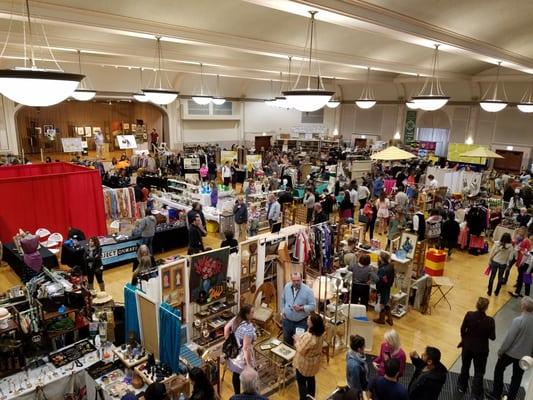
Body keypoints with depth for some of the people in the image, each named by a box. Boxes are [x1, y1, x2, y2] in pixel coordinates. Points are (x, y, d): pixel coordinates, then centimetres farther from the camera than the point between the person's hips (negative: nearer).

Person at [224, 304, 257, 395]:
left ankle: (237, 395, 48)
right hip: (242, 356, -8)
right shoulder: (248, 328, -35)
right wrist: (249, 363, -21)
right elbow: (246, 348, -31)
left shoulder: (236, 318, -11)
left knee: (236, 374, 27)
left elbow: (226, 328, 5)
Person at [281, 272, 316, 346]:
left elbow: (313, 305, -14)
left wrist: (301, 308, -27)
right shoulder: (287, 287, -6)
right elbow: (283, 300, 10)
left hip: (301, 322, -4)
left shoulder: (307, 290, -19)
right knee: (286, 341, 22)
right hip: (287, 320, 4)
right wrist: (282, 311, 4)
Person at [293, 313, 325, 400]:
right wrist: (300, 338, 1)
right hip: (314, 361, 8)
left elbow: (301, 350, -26)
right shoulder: (320, 332, -13)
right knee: (311, 379, 27)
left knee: (301, 381, 15)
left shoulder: (309, 337, -39)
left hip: (305, 363, -8)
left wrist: (297, 340, -13)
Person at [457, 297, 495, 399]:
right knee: (479, 372, 16)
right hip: (481, 349, -2)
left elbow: (462, 329, -7)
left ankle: (462, 387, 40)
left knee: (465, 367, 23)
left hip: (467, 346, 2)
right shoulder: (490, 320, -23)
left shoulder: (469, 315, -18)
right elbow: (492, 337, -13)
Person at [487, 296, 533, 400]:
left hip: (511, 352, -5)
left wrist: (501, 351, -7)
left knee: (499, 369, 16)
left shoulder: (518, 320, -28)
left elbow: (509, 338, -21)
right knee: (517, 376, 19)